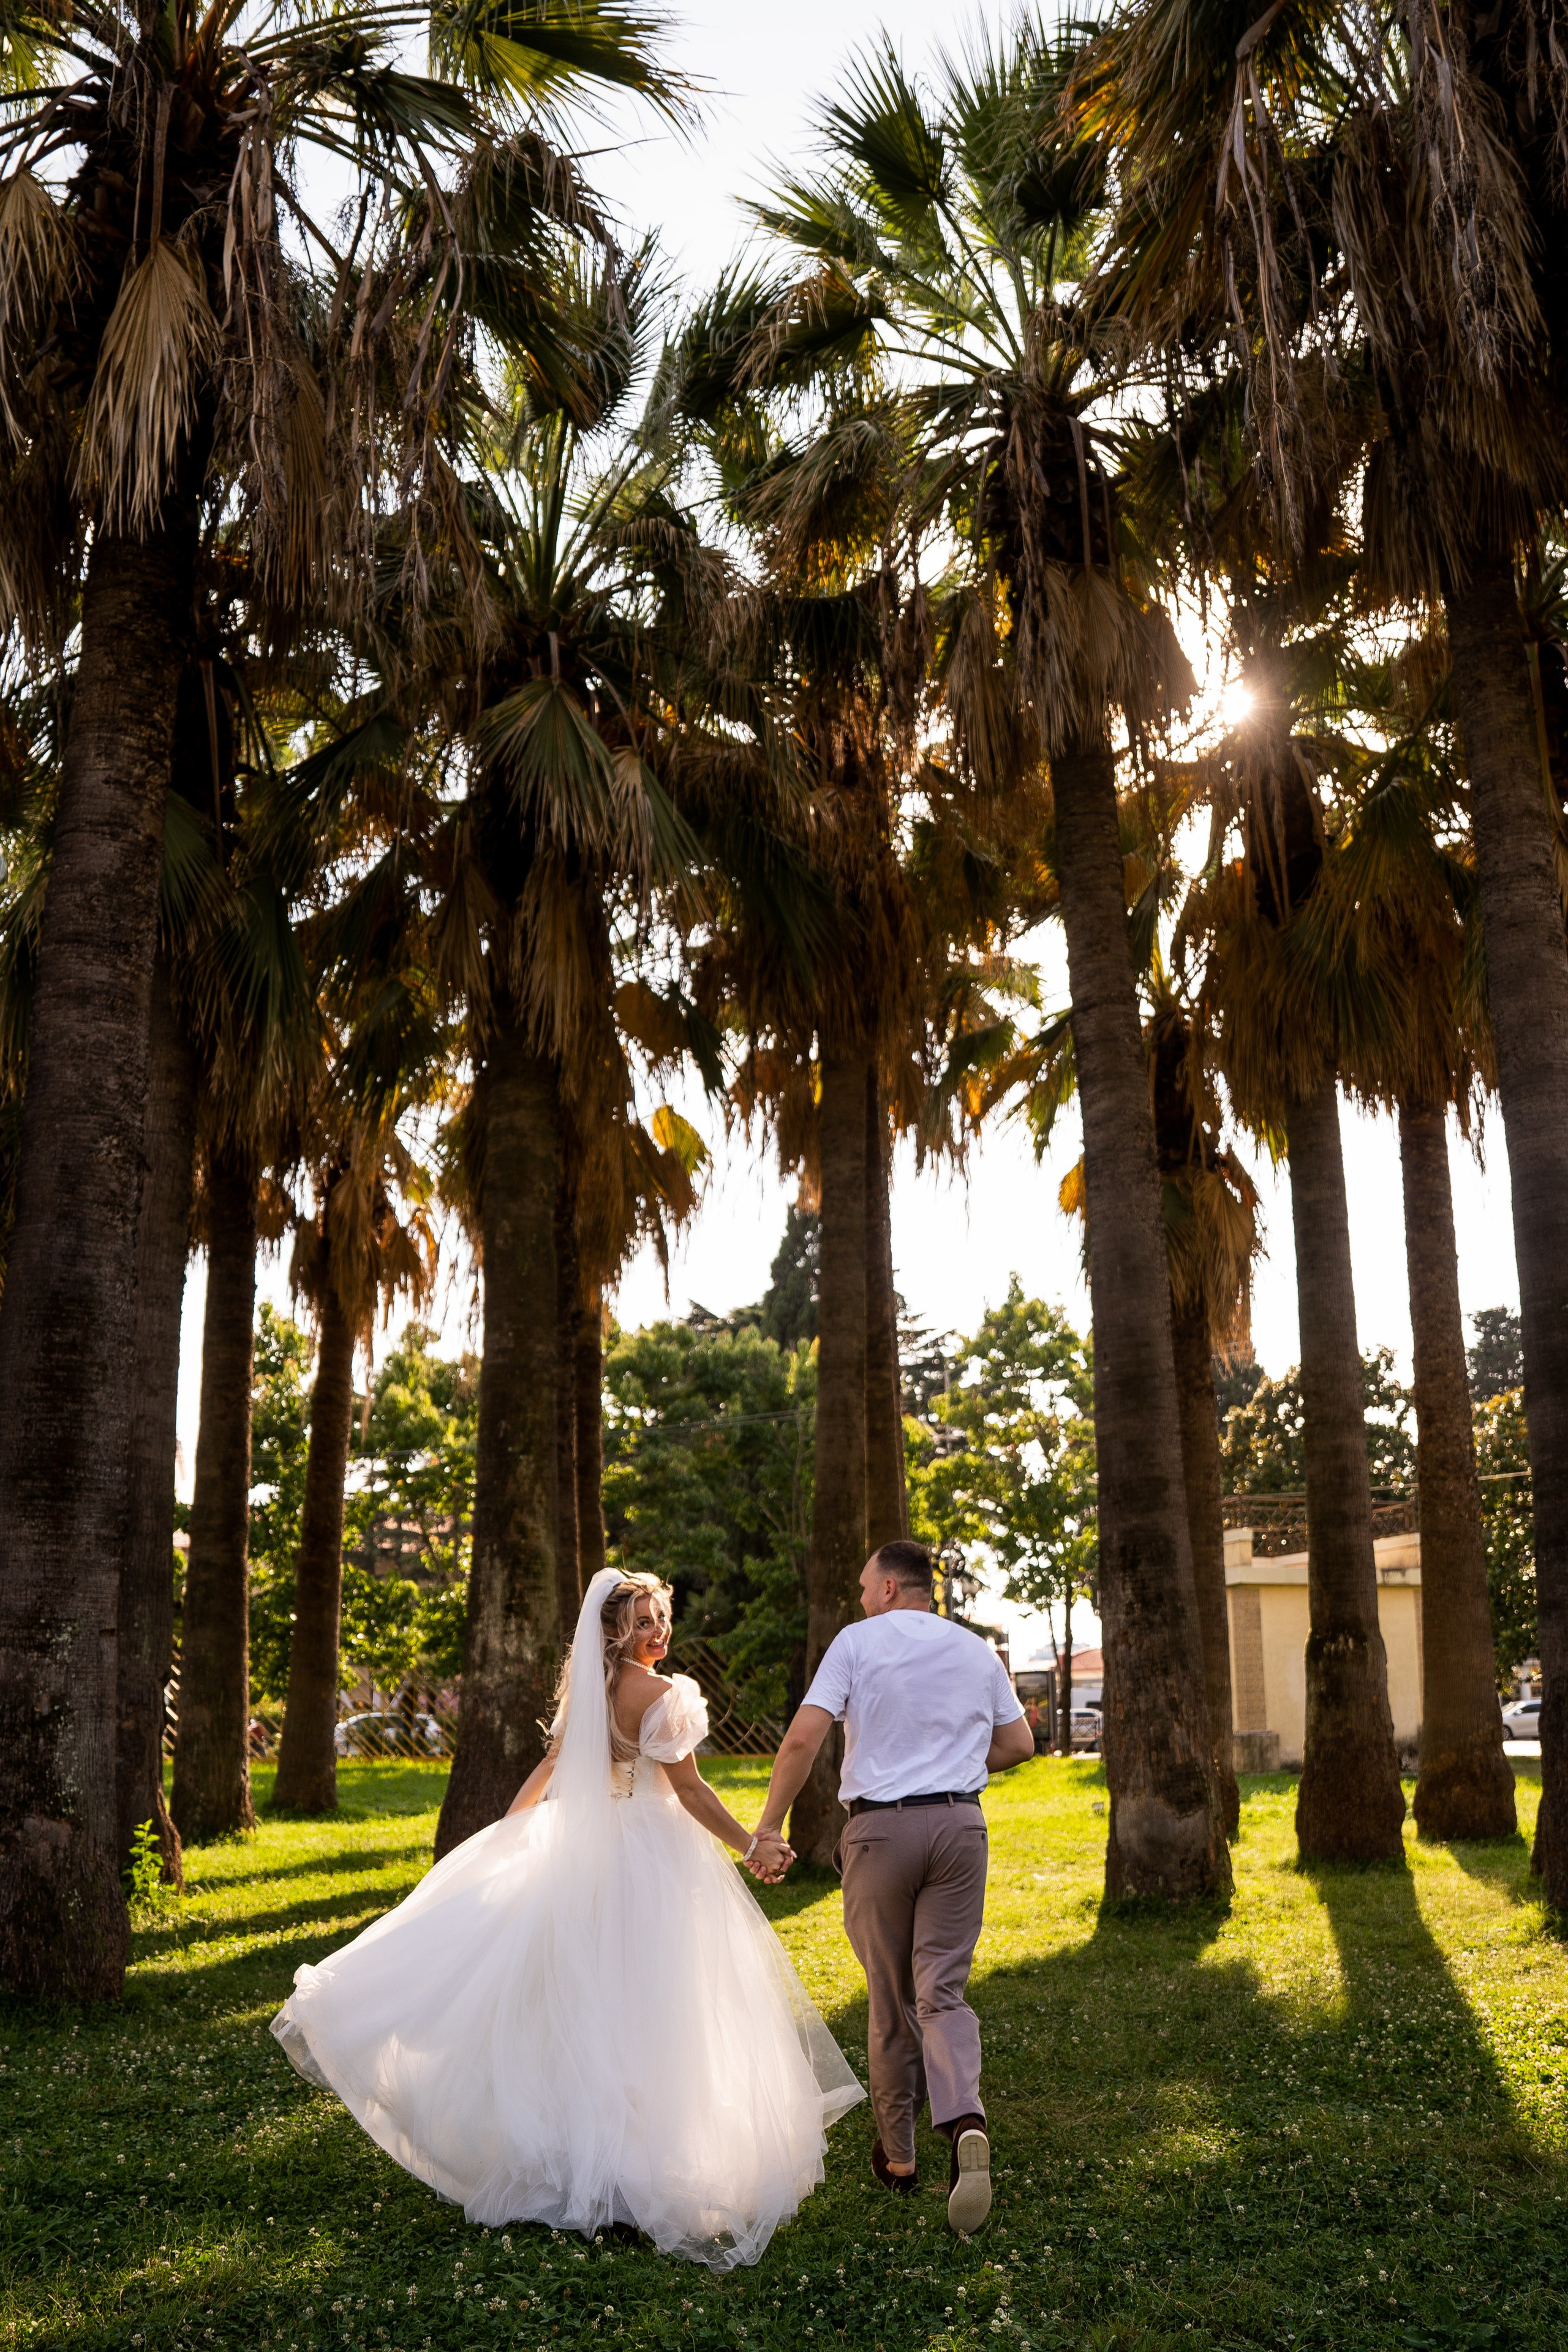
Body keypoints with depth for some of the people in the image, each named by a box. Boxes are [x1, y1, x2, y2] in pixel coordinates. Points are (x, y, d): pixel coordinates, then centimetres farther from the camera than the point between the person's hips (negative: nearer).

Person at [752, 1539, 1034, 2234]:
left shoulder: (857, 1642, -2)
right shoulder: (977, 1651, 11)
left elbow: (803, 1739, -10)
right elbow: (1018, 1743, 15)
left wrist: (770, 1823, -2)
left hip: (880, 1828, -2)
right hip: (960, 1823, 3)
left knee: (891, 1999, 11)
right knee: (943, 1992, 5)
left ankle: (896, 2156, 22)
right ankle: (966, 2122, -20)